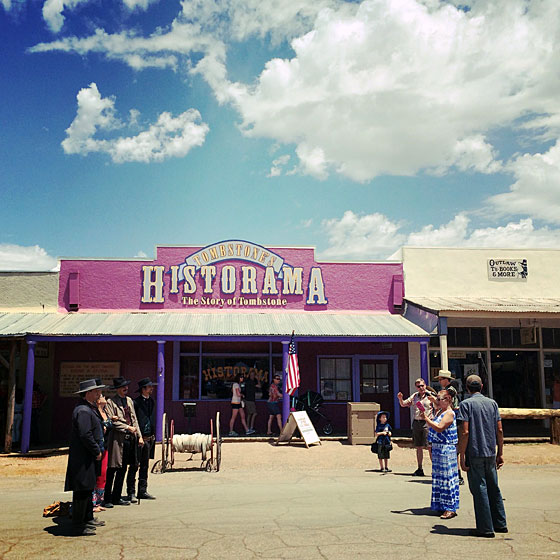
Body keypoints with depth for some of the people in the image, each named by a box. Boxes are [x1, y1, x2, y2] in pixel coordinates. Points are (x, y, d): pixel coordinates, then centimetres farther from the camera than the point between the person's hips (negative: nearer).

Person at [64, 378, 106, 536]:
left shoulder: (89, 409, 15)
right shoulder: (83, 411, -19)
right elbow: (85, 435, -25)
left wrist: (97, 451, 16)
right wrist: (97, 452, -16)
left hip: (89, 457, 11)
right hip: (83, 458, -11)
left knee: (88, 488, 18)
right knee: (82, 490, -5)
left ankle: (88, 518, 30)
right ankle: (78, 525, 2)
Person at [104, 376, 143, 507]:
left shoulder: (129, 400, 15)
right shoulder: (111, 402, -5)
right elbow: (111, 421, -11)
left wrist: (139, 436, 11)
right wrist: (127, 427, -15)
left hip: (130, 438, 6)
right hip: (117, 439, -6)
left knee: (123, 469, 11)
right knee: (112, 469, -3)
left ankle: (117, 497, 20)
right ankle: (107, 499, 8)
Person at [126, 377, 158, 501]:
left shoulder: (152, 401, 12)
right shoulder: (135, 402, -11)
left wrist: (153, 436, 13)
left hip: (149, 439, 7)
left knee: (145, 466, 14)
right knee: (134, 466, 0)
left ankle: (142, 491, 22)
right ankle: (131, 493, 7)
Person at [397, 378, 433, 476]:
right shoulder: (414, 396, 13)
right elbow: (403, 404, 18)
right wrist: (400, 399, -2)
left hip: (427, 422, -5)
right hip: (416, 423, 5)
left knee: (429, 447, -10)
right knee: (418, 447, 10)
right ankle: (420, 469, 17)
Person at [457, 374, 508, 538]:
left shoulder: (466, 404, -7)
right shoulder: (492, 403, 7)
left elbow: (465, 432, -14)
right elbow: (499, 430, 6)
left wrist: (462, 456, -9)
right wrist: (500, 453, 14)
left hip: (474, 453, -5)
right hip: (491, 453, 5)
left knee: (480, 489, 1)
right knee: (493, 488, 16)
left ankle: (486, 528, 4)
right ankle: (500, 524, 23)